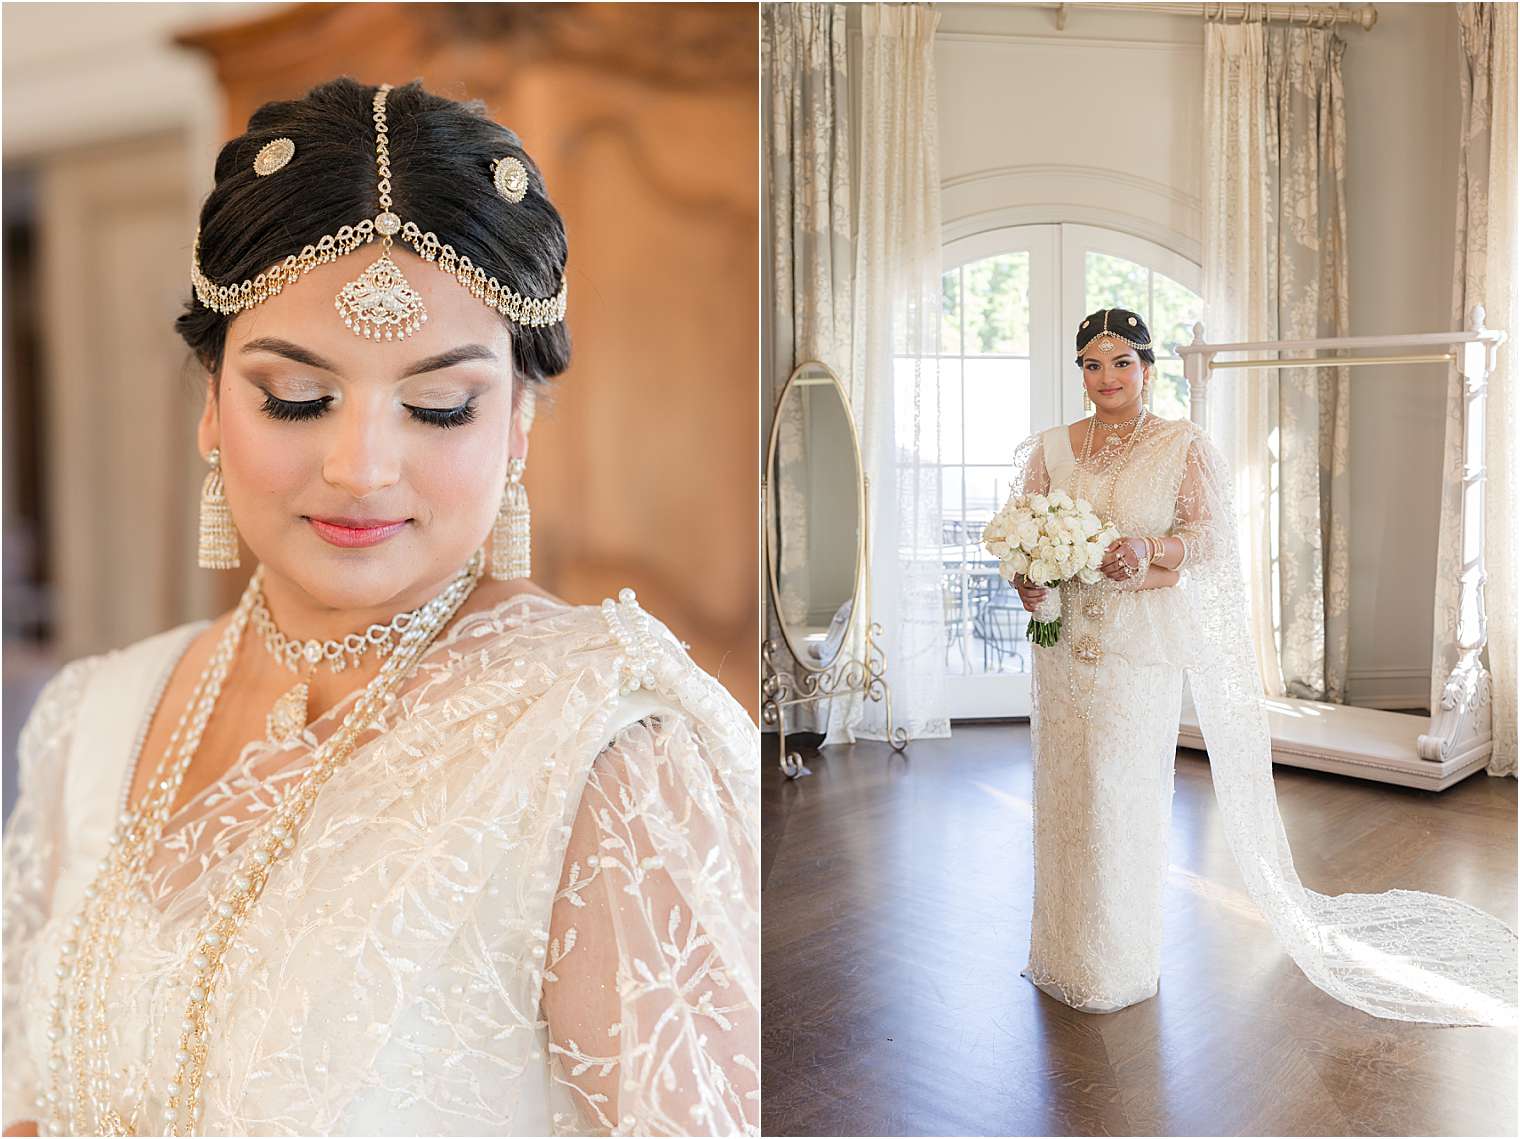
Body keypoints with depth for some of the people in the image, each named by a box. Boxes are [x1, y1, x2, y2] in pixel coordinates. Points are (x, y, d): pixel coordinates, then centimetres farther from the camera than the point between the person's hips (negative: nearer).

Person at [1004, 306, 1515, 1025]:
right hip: (1066, 637, 4)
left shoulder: (1183, 448, 2)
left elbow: (1211, 533, -5)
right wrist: (1025, 577, -11)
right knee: (1064, 788, 8)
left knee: (1123, 793, -2)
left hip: (1143, 645, -3)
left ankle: (1121, 965, 14)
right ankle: (1063, 954, 23)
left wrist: (1151, 548, -24)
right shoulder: (1050, 449, 11)